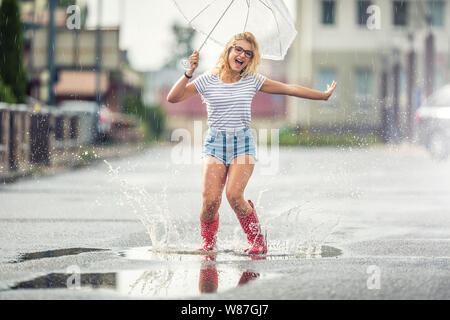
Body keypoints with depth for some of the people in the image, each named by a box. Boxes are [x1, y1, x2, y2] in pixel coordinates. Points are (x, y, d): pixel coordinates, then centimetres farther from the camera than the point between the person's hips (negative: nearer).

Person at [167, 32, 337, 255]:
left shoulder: (253, 81, 6)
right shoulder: (208, 81, 2)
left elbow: (289, 89, 10)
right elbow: (172, 98, -4)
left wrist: (323, 95, 13)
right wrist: (189, 73, -15)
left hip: (243, 144, 0)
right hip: (215, 143, 0)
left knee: (234, 195, -22)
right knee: (210, 199, -16)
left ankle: (258, 241, -3)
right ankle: (207, 243, 11)